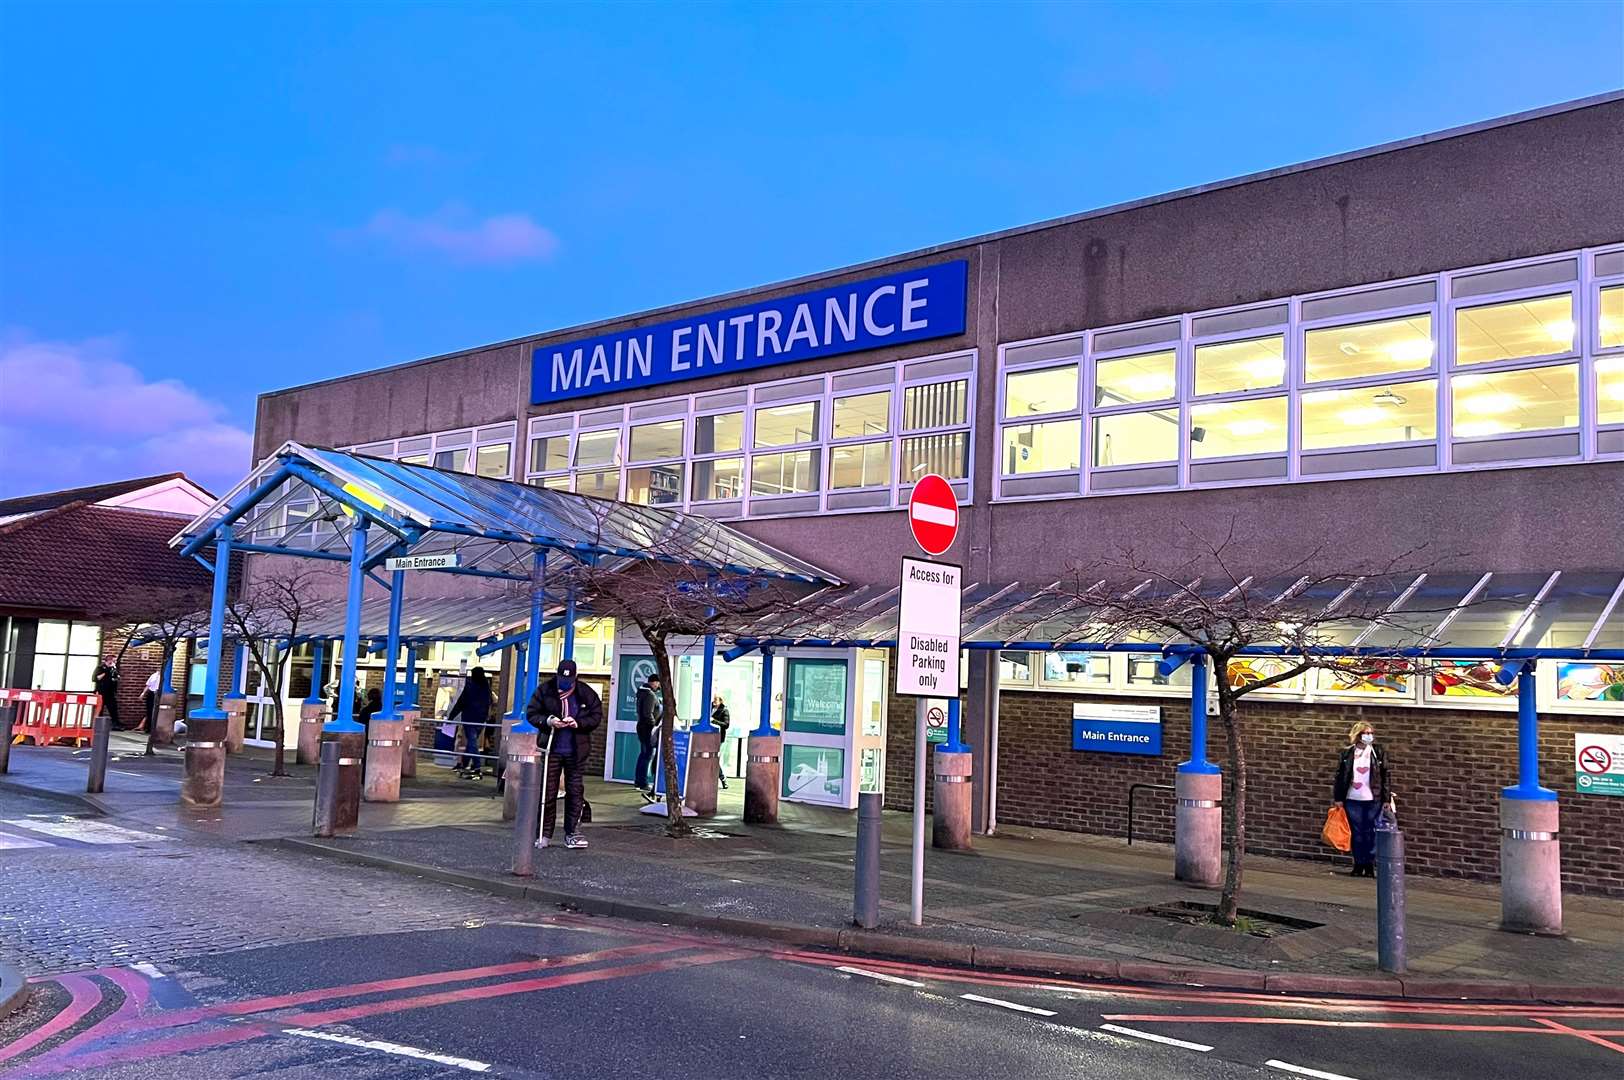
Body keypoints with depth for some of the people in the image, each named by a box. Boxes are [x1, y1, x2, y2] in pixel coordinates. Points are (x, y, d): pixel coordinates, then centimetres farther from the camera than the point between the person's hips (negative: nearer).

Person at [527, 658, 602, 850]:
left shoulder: (586, 694, -2)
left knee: (576, 791, 3)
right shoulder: (544, 691, -4)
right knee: (548, 792, 3)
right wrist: (547, 721, -19)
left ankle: (572, 833, 11)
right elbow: (531, 714, 0)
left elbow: (596, 717, 2)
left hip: (576, 752, 1)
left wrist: (578, 723, -15)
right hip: (551, 750, -1)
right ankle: (545, 834, 13)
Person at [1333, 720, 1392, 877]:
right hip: (1353, 800, 1)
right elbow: (1340, 775, 6)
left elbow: (1385, 776, 1)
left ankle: (1370, 865, 12)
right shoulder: (1347, 753, 4)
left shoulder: (1379, 752, 2)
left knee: (1371, 833, 2)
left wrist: (1386, 798, -4)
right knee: (1357, 833, 6)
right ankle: (1358, 864, 15)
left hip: (1373, 800, -1)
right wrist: (1338, 798, 2)